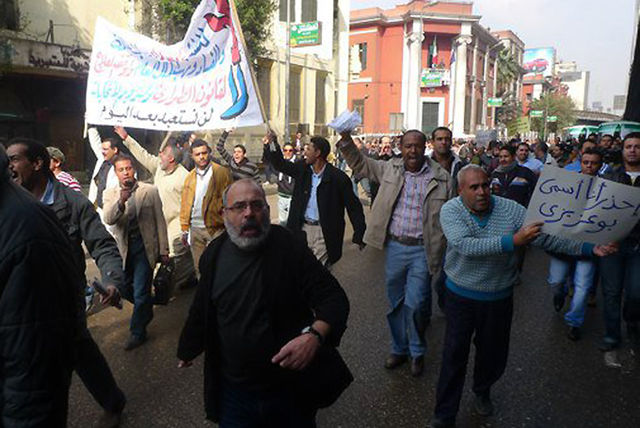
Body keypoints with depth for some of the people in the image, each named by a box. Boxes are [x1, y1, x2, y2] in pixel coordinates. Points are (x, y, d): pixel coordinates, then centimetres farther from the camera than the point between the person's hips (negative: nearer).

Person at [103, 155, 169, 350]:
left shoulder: (150, 191, -3)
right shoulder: (110, 194, 2)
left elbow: (160, 221, 0)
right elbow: (108, 220, -14)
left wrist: (163, 250, -1)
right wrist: (121, 201, -32)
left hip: (145, 246, -3)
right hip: (123, 248, 3)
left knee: (140, 292, 0)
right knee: (125, 289, 14)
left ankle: (137, 332, 18)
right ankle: (147, 308, 44)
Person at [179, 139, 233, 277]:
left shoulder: (222, 172, -2)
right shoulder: (190, 177, 12)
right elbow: (185, 204, 12)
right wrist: (185, 229, 7)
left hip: (216, 228, -4)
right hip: (195, 229, 5)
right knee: (199, 269, 13)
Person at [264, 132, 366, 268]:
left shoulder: (338, 177, -11)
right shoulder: (302, 169, 3)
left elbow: (354, 207, -8)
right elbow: (280, 164, 14)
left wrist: (360, 236, -12)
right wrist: (273, 143, -4)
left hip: (324, 232, -4)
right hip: (302, 228, 5)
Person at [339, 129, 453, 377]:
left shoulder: (441, 178, -4)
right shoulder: (390, 169, 4)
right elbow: (359, 164, 12)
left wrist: (441, 254, -6)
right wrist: (346, 139, -2)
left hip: (422, 250, -3)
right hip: (394, 247, 3)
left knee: (414, 304, -5)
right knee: (395, 303, 14)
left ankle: (417, 352, 22)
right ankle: (399, 349, 34)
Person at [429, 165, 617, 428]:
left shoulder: (510, 209, -10)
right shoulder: (451, 211, -16)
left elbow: (547, 236, -8)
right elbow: (466, 246, -31)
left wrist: (589, 248, -16)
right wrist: (512, 241, -39)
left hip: (498, 297, 3)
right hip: (461, 296, -2)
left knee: (493, 352, 18)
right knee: (454, 354, 2)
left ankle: (482, 391, 49)